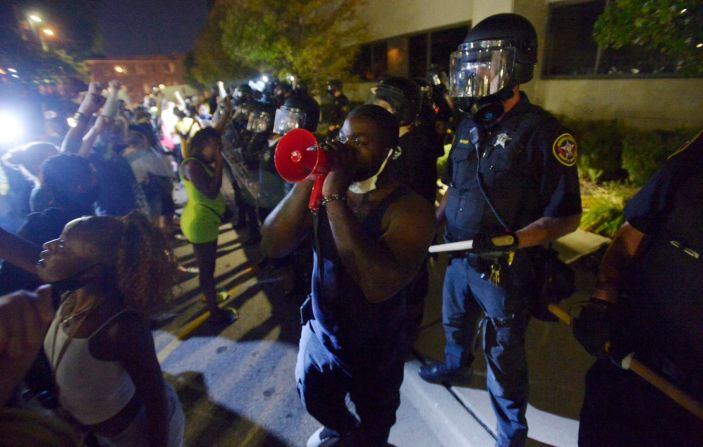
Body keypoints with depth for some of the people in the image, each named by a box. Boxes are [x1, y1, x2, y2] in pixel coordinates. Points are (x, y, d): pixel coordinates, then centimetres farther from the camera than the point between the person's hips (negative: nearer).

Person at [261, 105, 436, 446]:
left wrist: (335, 198, -40)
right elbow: (273, 247, -18)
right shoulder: (325, 189, -9)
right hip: (319, 331, 5)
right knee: (315, 402, 33)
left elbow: (379, 286, -41)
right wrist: (307, 182, -29)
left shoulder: (410, 208, -26)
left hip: (375, 348, -4)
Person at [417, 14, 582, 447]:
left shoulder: (541, 132, -18)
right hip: (459, 257, 7)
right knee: (455, 322, 28)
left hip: (506, 268, -6)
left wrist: (509, 241, -30)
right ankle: (456, 366, 59)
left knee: (504, 355, 11)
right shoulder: (469, 126, 4)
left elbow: (567, 216, -17)